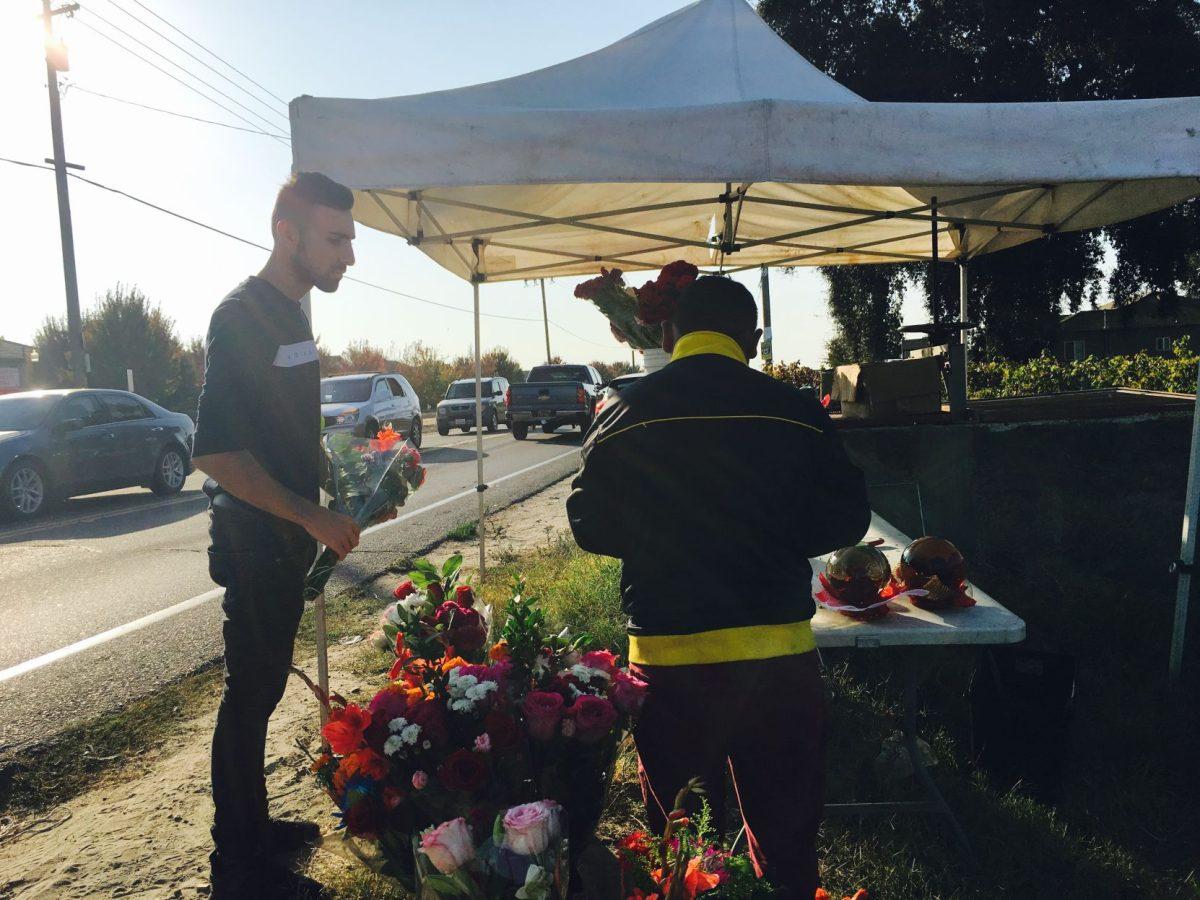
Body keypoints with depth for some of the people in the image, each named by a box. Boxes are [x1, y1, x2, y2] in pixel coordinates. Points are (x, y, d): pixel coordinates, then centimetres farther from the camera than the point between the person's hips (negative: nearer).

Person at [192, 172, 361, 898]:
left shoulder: (292, 317, 11)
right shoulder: (242, 315, -16)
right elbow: (217, 451, -23)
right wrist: (313, 517, -21)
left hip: (285, 540, 8)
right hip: (254, 544, -8)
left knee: (263, 691, 17)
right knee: (249, 696, 2)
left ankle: (253, 828, 33)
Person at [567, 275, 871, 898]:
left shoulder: (623, 416, -5)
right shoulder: (796, 413, -7)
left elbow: (588, 525, 3)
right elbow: (847, 518, 2)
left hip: (665, 657, 1)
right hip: (777, 655, 0)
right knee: (785, 836, 19)